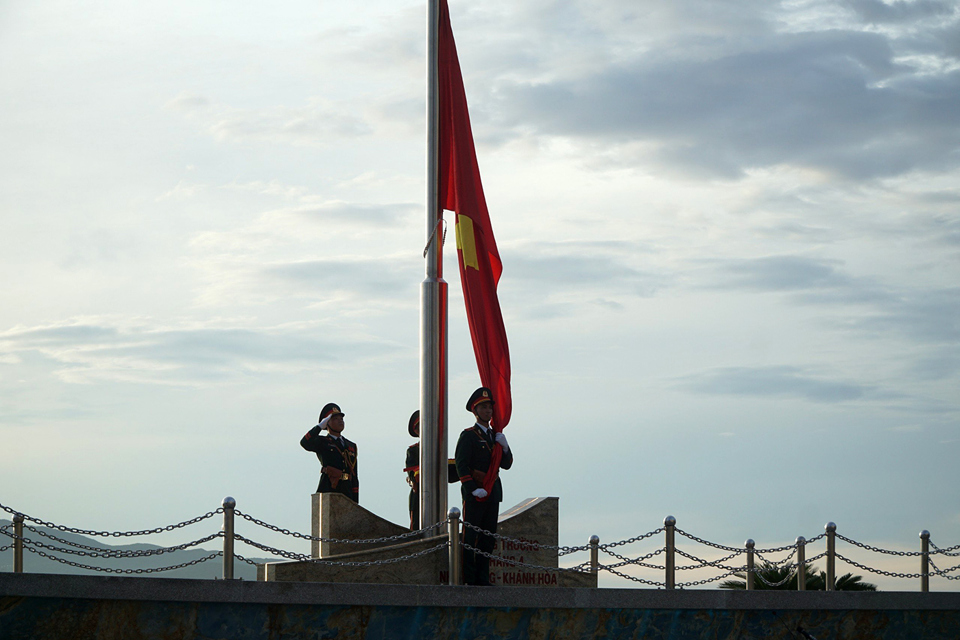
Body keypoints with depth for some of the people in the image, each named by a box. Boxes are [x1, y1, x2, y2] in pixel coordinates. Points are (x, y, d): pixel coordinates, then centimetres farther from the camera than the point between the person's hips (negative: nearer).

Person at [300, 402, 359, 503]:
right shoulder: (322, 442, 10)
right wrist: (320, 426, -6)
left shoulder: (351, 446, 23)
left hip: (347, 492, 5)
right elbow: (305, 443, -15)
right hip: (327, 492, -5)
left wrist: (355, 504, 14)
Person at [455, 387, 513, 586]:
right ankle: (468, 578, -6)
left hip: (492, 493, 7)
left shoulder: (495, 436, 18)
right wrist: (473, 489, -17)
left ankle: (482, 578, 11)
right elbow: (461, 465, -9)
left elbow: (506, 464, 16)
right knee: (470, 536, -7)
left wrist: (504, 447, -3)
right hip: (474, 494, -7)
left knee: (488, 536, 7)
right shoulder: (468, 436, -3)